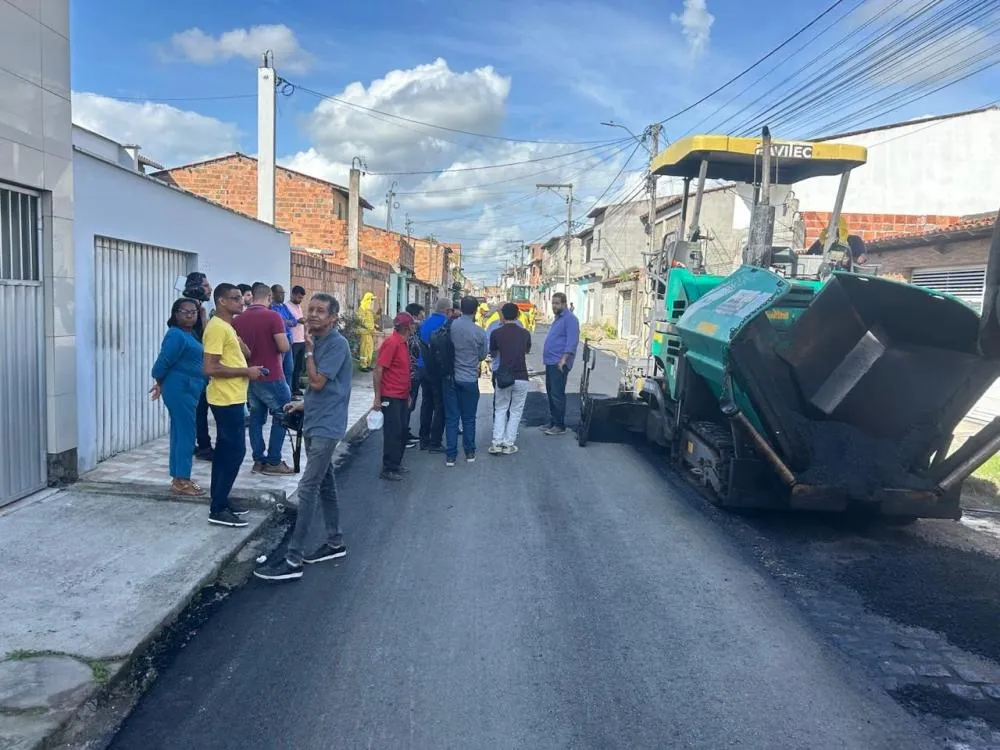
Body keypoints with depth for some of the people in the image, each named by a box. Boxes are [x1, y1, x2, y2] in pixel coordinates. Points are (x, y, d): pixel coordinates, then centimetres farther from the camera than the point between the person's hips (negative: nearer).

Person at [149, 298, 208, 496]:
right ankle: (181, 481, -3)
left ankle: (179, 478, 19)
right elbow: (164, 361, -17)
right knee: (185, 434, -7)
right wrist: (159, 383, -2)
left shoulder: (191, 334, 14)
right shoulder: (176, 335, -15)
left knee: (180, 433, 12)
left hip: (188, 389, 10)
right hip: (180, 389, -10)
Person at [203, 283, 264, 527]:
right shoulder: (217, 327, -18)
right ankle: (218, 509, -1)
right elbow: (211, 368, -24)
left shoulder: (226, 326, 14)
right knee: (234, 451, -7)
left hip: (231, 398, 10)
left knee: (226, 450, 14)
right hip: (226, 399, -10)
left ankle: (220, 501, 23)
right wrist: (246, 372, -18)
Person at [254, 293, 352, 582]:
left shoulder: (337, 344, -15)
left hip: (326, 427, -9)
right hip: (314, 423, 10)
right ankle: (335, 542, 29)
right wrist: (304, 403, 13)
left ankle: (293, 560, -7)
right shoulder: (317, 342, 12)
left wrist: (308, 350, -11)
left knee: (308, 488, -10)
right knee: (325, 483, 16)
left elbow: (318, 382, -19)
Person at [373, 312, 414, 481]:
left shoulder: (403, 343, 12)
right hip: (391, 397, -9)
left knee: (402, 432, 13)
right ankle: (388, 469, 6)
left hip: (402, 397, 9)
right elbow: (378, 370, -18)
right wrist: (377, 398, -18)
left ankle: (396, 464, 25)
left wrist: (407, 394, 19)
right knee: (392, 433, -3)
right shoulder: (391, 343, -16)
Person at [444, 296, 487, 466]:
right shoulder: (479, 332, -10)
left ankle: (451, 455, 8)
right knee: (468, 418, 13)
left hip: (451, 378, 1)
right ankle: (470, 452, 22)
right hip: (469, 379, -1)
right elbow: (482, 356, 3)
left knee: (451, 417, 7)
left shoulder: (451, 326, -8)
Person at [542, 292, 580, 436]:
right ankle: (553, 422, 23)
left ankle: (560, 426, -2)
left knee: (557, 394, -8)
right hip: (551, 363, 10)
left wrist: (564, 359, -26)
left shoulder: (569, 319, -12)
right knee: (551, 393, 15)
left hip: (559, 364, -10)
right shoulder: (558, 318, 19)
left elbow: (572, 341, -20)